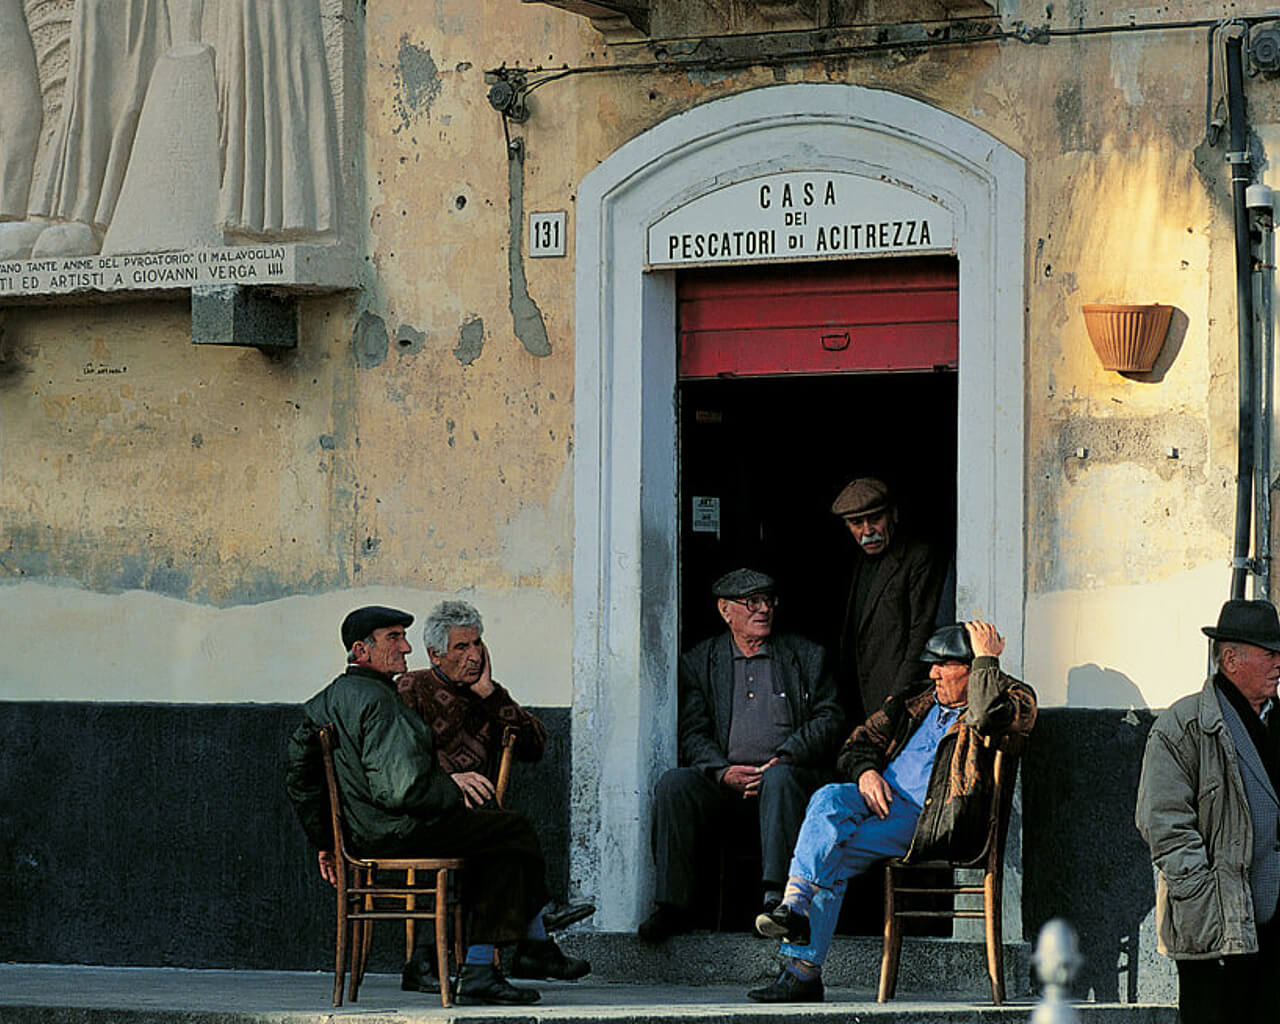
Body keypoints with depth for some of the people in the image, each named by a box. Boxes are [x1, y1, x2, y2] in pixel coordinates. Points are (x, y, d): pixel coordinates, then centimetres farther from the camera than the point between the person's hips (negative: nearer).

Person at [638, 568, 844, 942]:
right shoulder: (699, 662, 15)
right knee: (672, 784, -28)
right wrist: (723, 771, -14)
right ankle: (672, 906, -28)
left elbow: (828, 719, 5)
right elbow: (693, 732, 6)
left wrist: (783, 759, -12)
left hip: (786, 773, -1)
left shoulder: (806, 656, 14)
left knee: (780, 778, -37)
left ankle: (776, 897, -46)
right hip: (723, 779, 2)